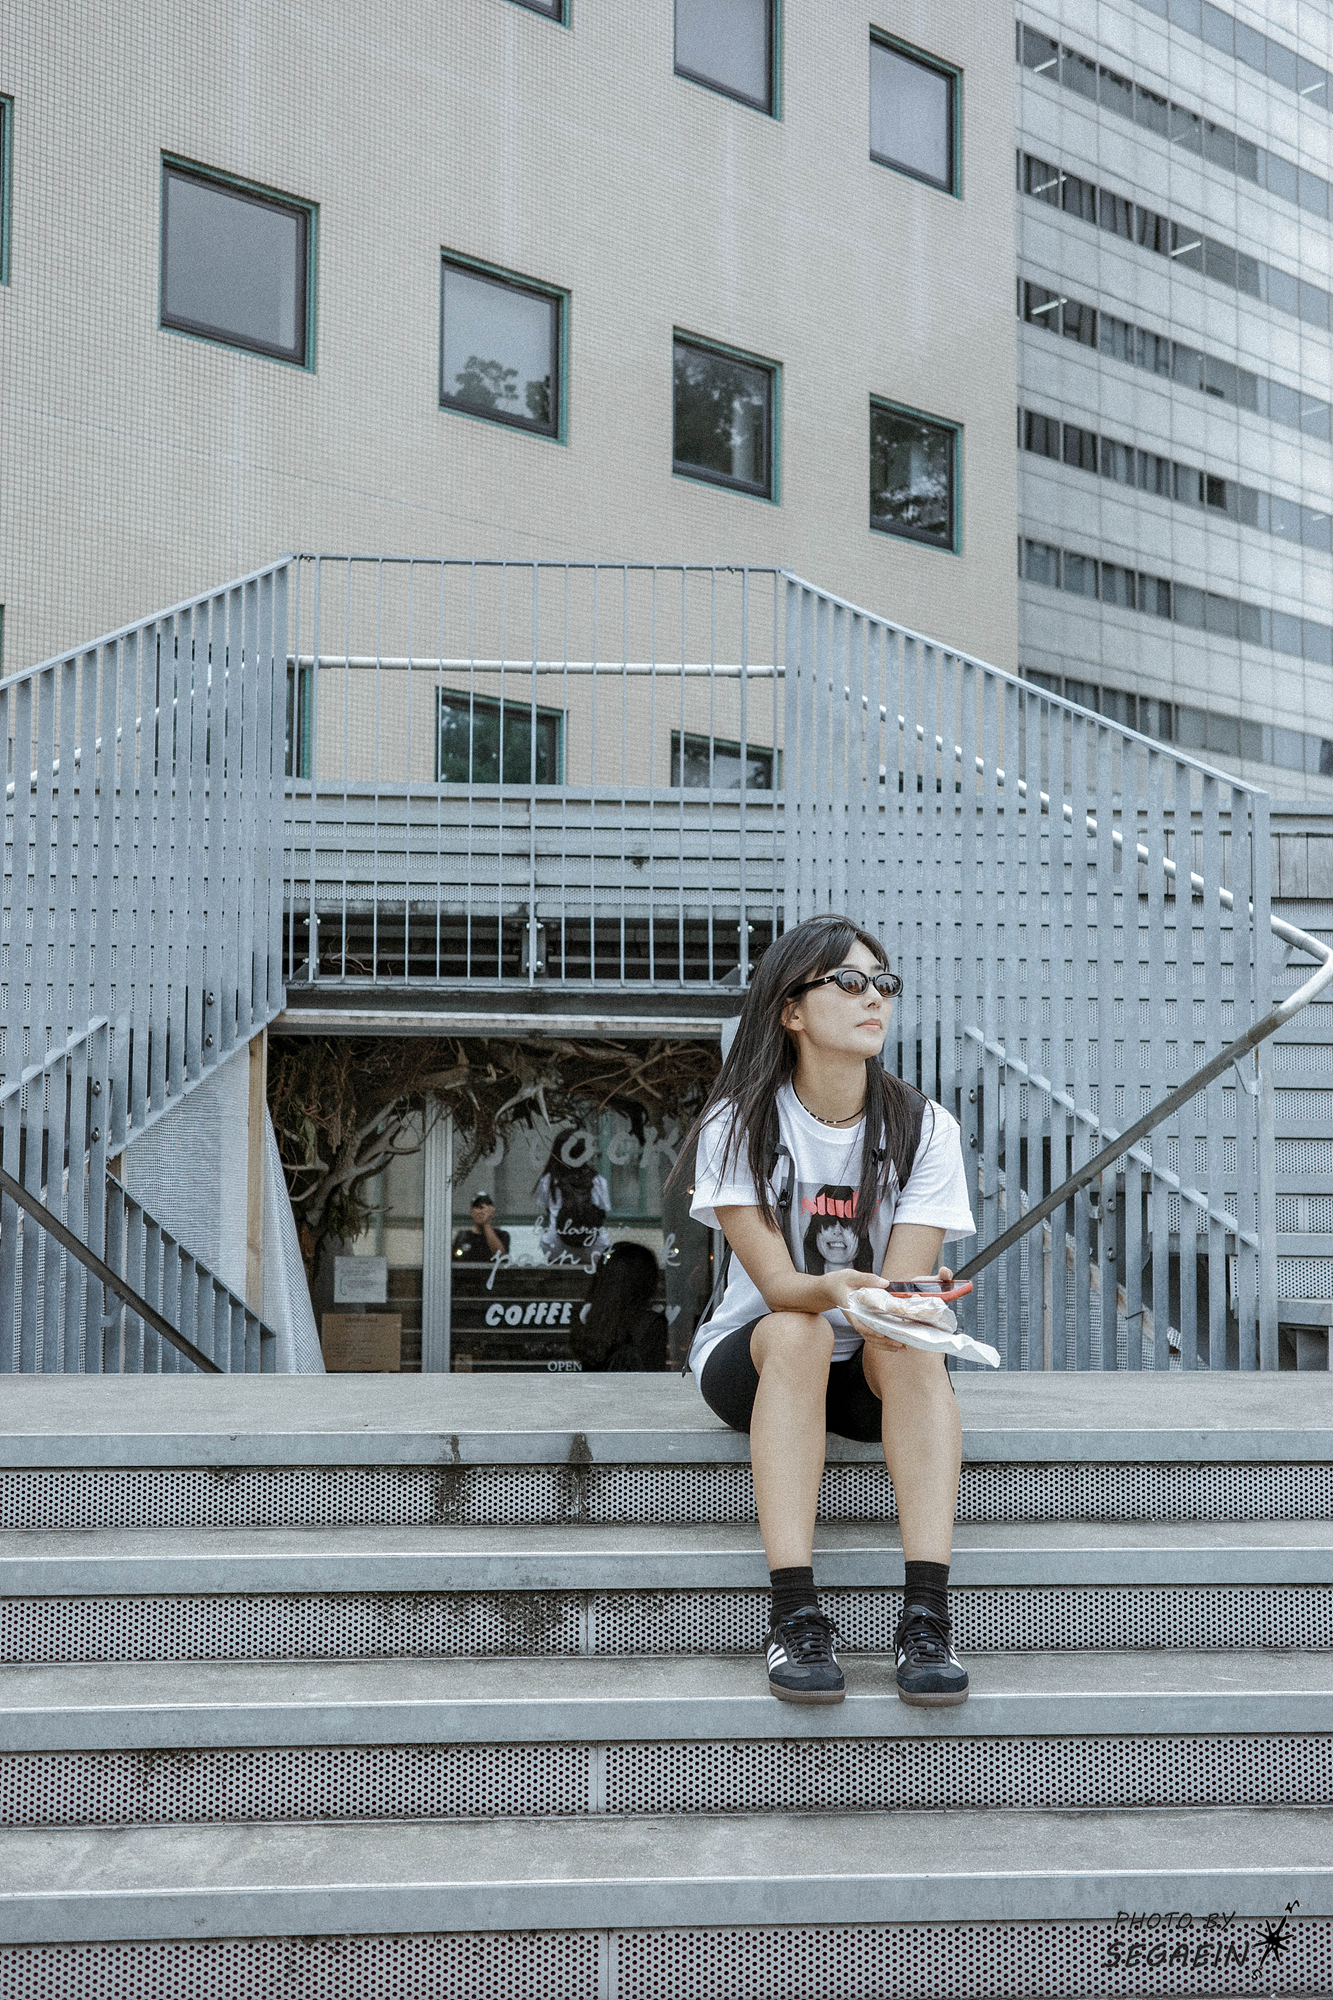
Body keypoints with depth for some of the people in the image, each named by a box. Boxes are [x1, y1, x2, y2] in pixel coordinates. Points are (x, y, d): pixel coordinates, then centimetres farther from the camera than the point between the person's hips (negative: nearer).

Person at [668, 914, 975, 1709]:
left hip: (875, 1371, 1)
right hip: (752, 1354, -1)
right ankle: (796, 1615, -41)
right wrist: (835, 1290, -44)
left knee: (911, 1340, -32)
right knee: (798, 1333, -35)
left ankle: (928, 1616, -40)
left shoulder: (924, 1128, -6)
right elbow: (776, 1282, -22)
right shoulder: (739, 1124, -11)